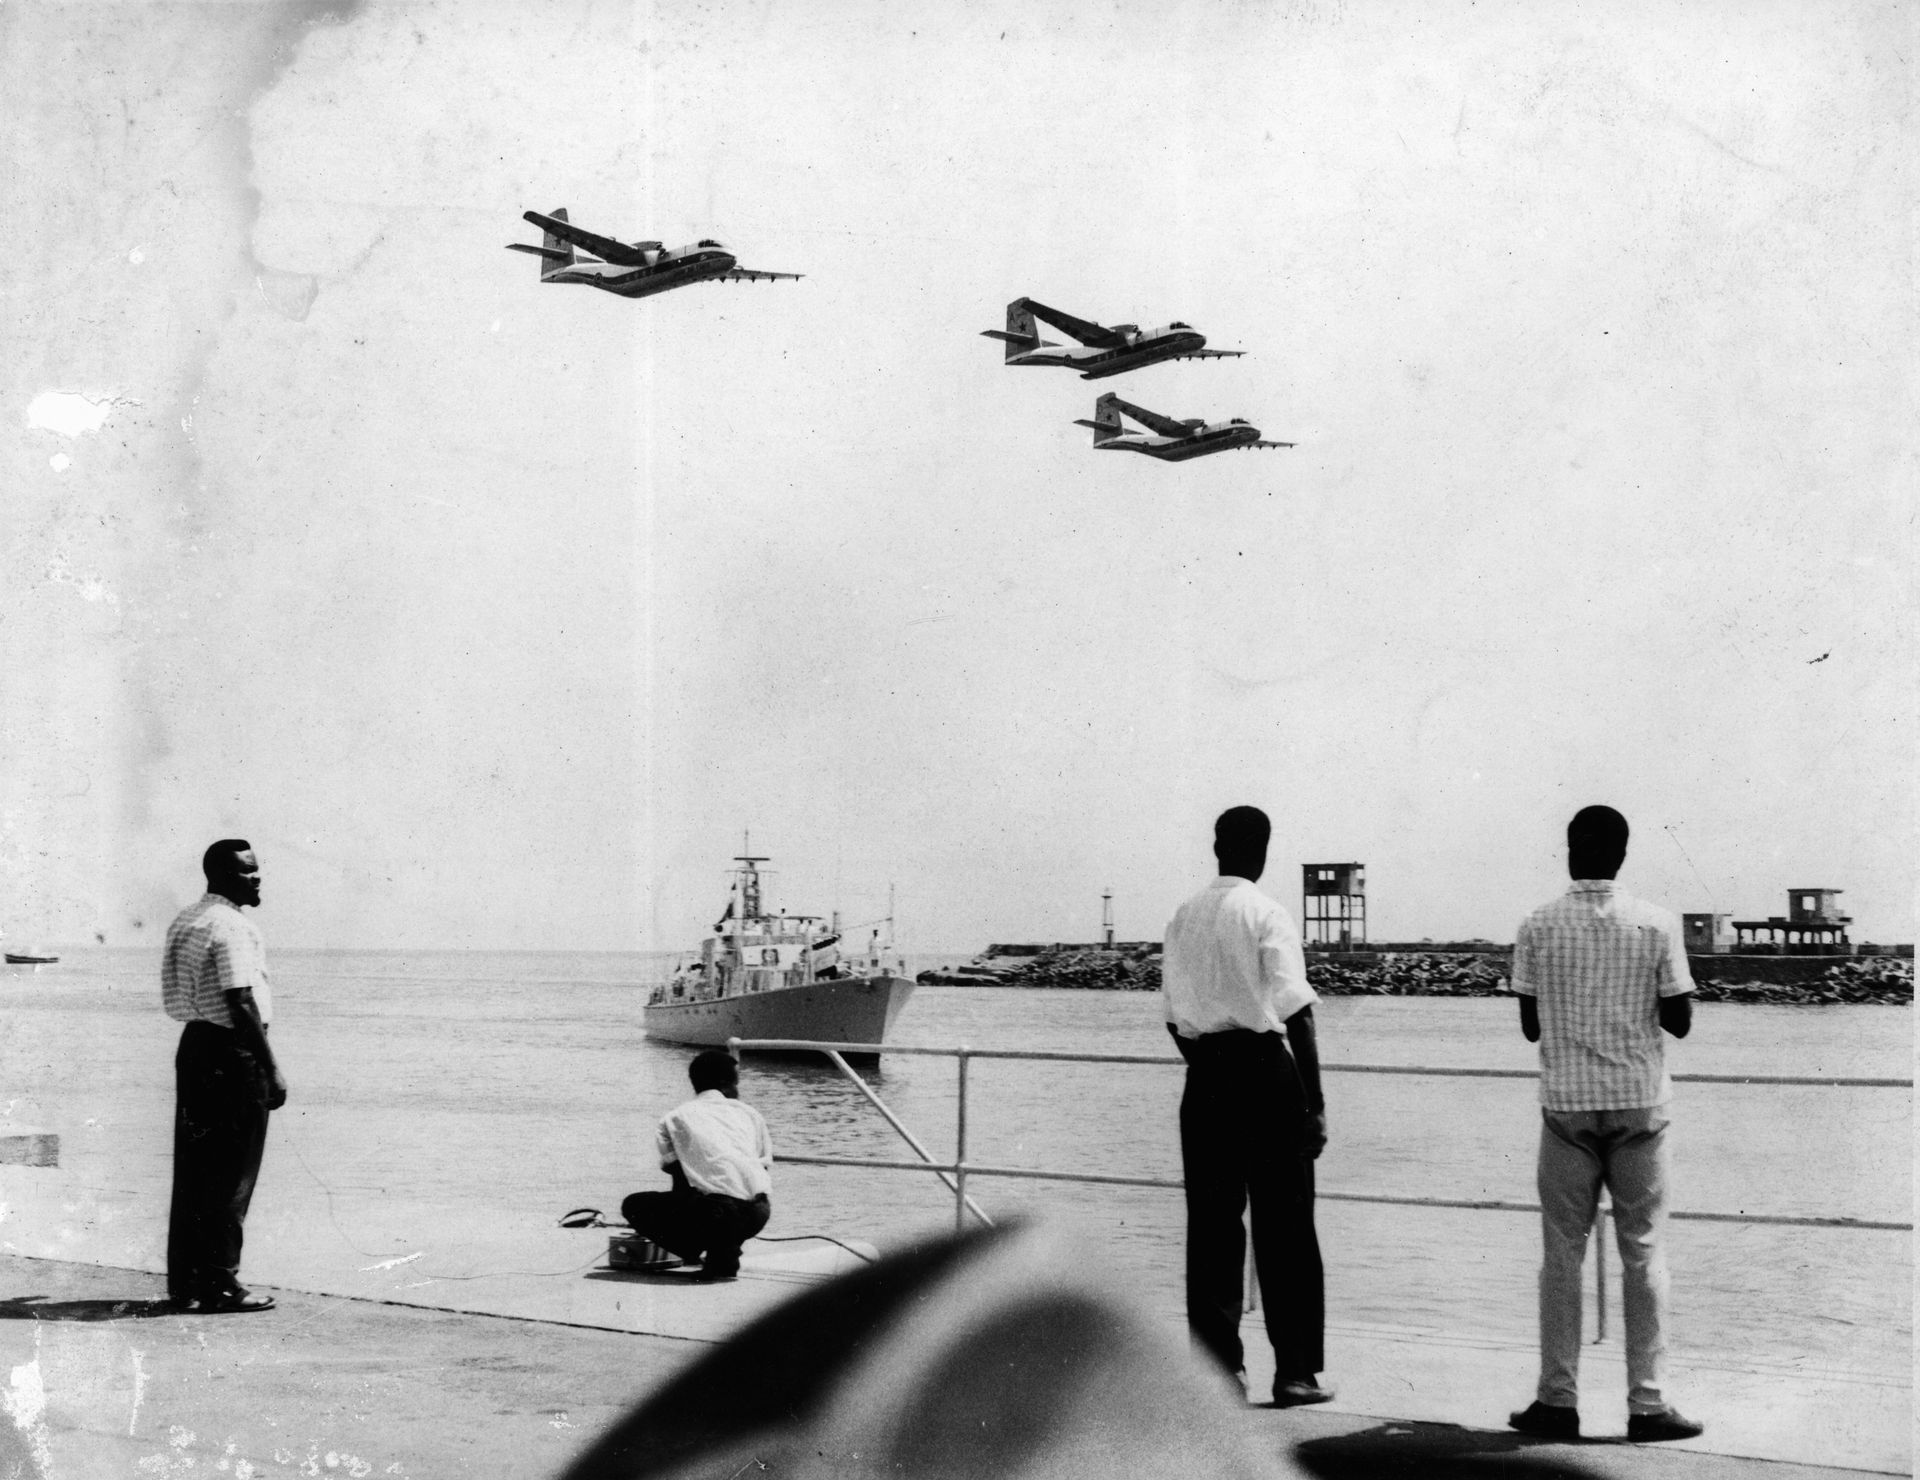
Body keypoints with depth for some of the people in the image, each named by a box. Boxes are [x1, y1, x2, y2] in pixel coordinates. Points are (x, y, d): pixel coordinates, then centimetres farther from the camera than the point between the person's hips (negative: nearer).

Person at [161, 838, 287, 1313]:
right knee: (231, 1175, -3)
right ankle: (219, 1285, 1)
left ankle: (184, 1281, 19)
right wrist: (271, 1070, -19)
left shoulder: (184, 921, 14)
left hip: (194, 1044, 9)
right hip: (232, 1055, -9)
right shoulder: (231, 927, -15)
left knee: (193, 1169, 13)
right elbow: (241, 1005, -21)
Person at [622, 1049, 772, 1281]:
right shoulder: (748, 1113, 23)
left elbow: (680, 1182, 17)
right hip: (757, 1214, 4)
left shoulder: (677, 1118, 16)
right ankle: (725, 1255, 13)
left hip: (716, 1208, -4)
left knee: (633, 1206, 15)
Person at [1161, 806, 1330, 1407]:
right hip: (1266, 1069, -5)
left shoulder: (1183, 918, 7)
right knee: (1285, 1226, 2)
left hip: (1205, 1078, 5)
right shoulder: (1267, 917, -9)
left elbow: (1174, 1015, 11)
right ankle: (1295, 1370, 3)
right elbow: (1296, 1015, -12)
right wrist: (1314, 1102, -9)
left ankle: (1217, 1363, 11)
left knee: (1211, 1223, 9)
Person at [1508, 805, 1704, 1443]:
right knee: (1643, 1252, 5)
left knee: (1562, 1252, 6)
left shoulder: (1538, 928, -2)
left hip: (1567, 1104, 0)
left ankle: (1558, 1401, 7)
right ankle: (1647, 1404, 4)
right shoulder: (1655, 925, -3)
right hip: (1639, 1104, 0)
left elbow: (1530, 1026, 3)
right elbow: (1679, 1022, 0)